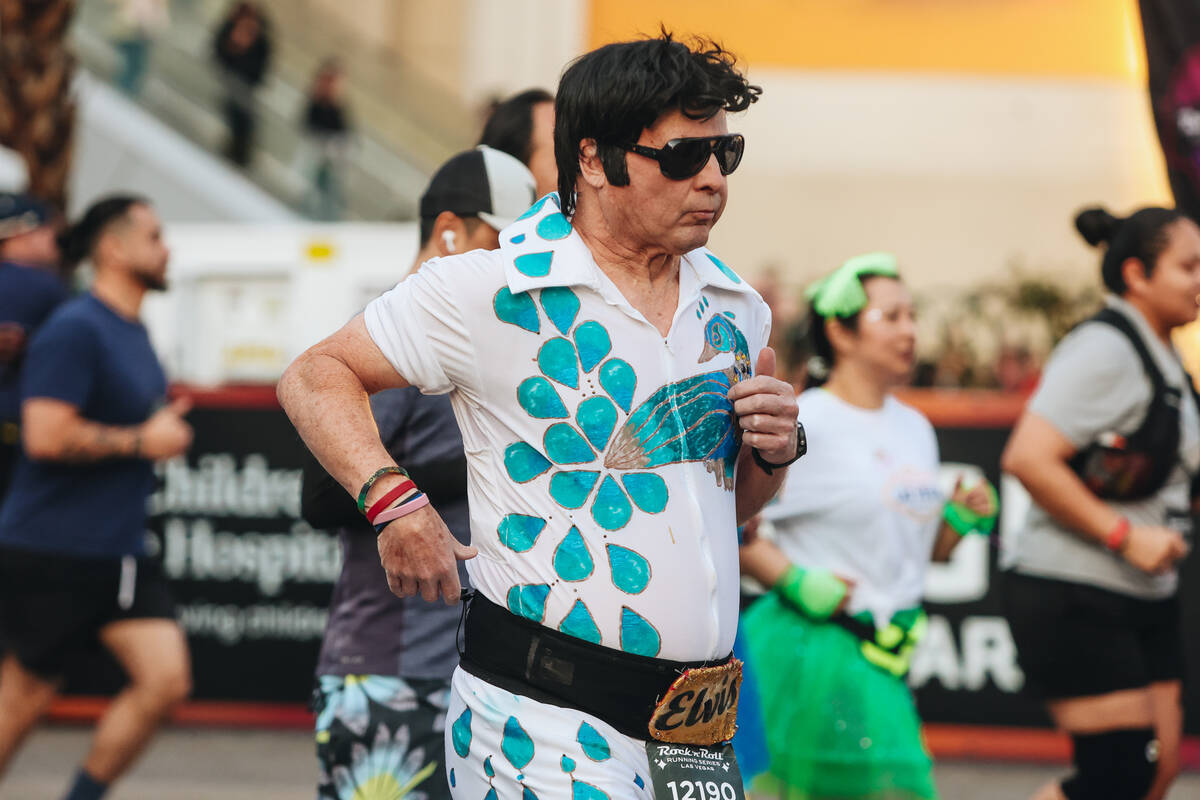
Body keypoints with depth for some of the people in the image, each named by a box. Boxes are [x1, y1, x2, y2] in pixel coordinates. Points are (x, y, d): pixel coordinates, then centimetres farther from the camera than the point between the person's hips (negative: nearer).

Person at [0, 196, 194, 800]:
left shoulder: (132, 331, 15)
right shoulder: (75, 329, -14)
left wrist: (163, 427, 15)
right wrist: (142, 441, -16)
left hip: (119, 553, 8)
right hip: (50, 552, -8)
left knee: (167, 681, -3)